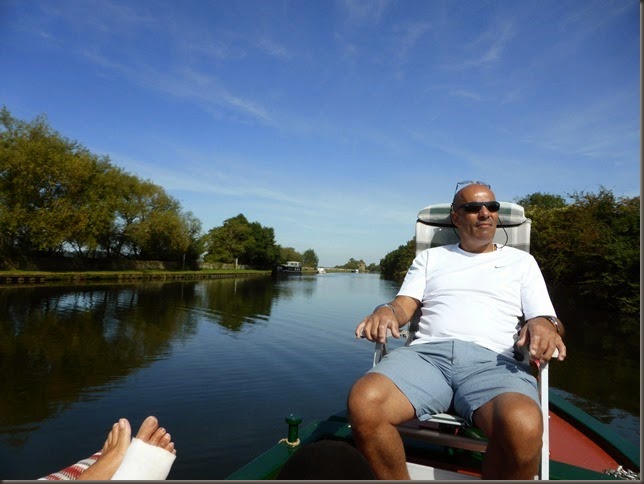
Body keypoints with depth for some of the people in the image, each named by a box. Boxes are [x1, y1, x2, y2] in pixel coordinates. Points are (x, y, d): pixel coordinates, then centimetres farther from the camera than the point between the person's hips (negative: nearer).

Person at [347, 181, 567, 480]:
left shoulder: (521, 261, 24)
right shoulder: (429, 258, 25)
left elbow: (545, 319, 16)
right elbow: (404, 305, 14)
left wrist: (544, 325, -10)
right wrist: (386, 311, -11)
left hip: (493, 360, 0)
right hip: (427, 352, 1)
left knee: (523, 427, -37)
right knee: (363, 403, -30)